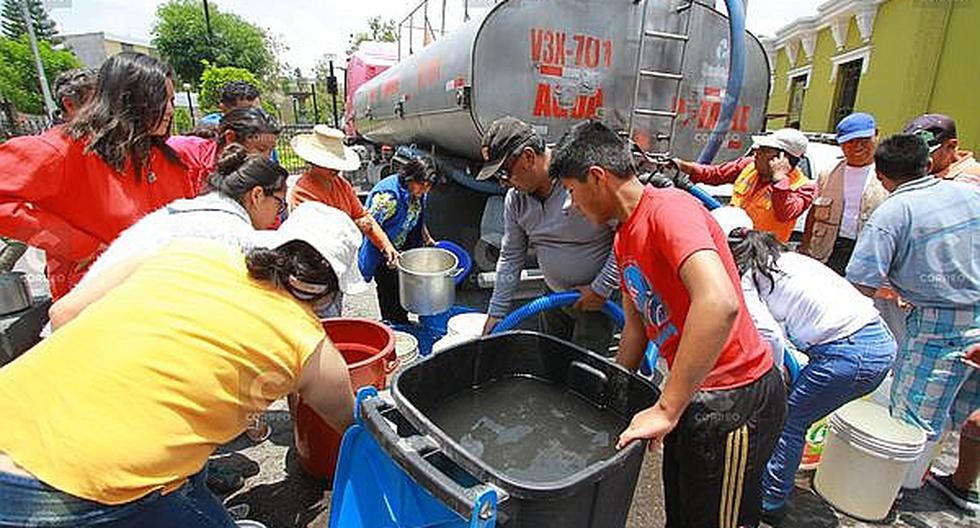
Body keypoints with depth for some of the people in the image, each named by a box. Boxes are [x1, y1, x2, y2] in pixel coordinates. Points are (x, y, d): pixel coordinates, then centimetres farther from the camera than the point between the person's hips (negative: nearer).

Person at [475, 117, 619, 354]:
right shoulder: (515, 199, -3)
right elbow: (510, 257, 6)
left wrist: (601, 288, -19)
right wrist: (496, 313, 7)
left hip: (600, 299, -6)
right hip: (555, 297, 6)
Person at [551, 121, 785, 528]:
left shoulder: (669, 208, -22)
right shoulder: (624, 238, 8)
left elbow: (719, 303, -37)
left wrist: (666, 409, -31)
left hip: (734, 402, -9)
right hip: (693, 397, 9)